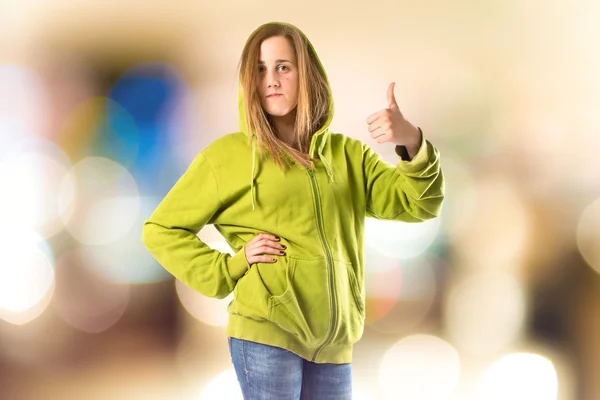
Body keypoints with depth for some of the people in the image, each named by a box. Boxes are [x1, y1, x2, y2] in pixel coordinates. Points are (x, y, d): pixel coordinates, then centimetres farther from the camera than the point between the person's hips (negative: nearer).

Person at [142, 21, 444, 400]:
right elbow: (161, 230, 7)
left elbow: (419, 204, 1)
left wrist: (412, 143, -18)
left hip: (333, 343, 4)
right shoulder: (227, 155, 3)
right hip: (266, 330, -4)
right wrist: (228, 270, -4)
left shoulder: (348, 155, 12)